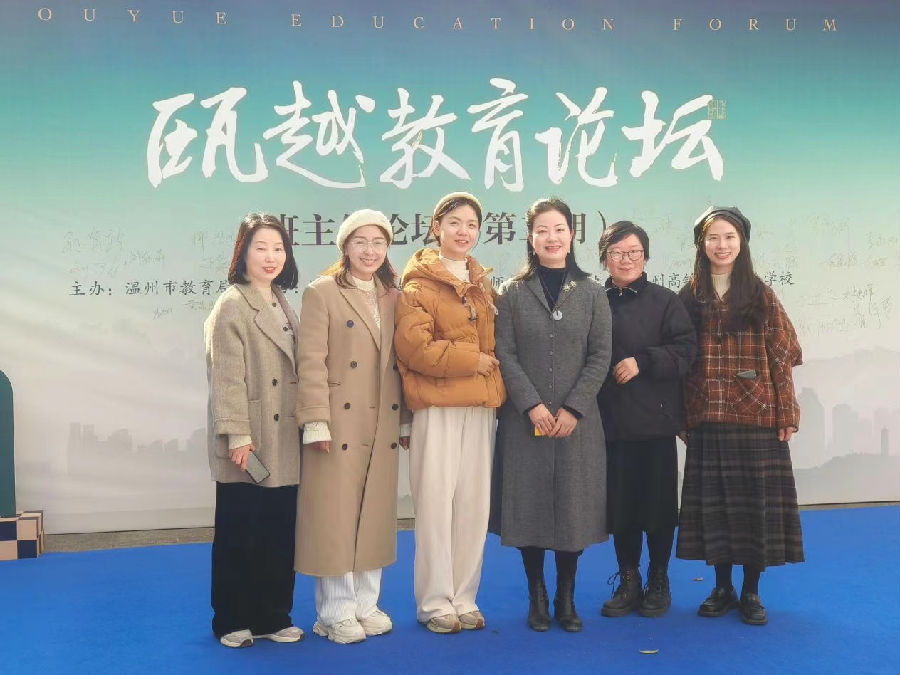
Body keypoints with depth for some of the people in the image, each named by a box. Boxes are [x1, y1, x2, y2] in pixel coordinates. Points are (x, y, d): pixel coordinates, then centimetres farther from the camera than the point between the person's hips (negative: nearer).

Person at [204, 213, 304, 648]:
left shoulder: (282, 305, 15)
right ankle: (232, 621, 15)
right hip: (247, 447, -7)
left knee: (279, 533, 11)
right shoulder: (231, 305, -8)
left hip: (282, 443, 7)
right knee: (237, 535, 4)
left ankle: (273, 616, 21)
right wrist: (238, 436, -19)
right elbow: (227, 377, -14)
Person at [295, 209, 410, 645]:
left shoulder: (394, 297, 14)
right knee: (334, 516, 0)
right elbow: (311, 362, -8)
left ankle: (366, 604, 21)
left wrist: (407, 418, 8)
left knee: (375, 516, 10)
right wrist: (316, 422, -15)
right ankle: (337, 612, 11)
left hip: (383, 426, 5)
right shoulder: (322, 293, -2)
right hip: (339, 424, -5)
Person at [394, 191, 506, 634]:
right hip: (437, 406, -5)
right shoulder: (419, 283, -2)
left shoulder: (483, 285, 17)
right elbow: (413, 346, -15)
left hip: (481, 406, 6)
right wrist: (471, 360, -11)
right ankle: (435, 602, 8)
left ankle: (464, 599, 17)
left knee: (474, 505, 6)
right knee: (435, 503, -2)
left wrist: (496, 382, 3)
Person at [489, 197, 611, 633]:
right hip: (525, 418, 0)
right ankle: (537, 597, 16)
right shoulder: (512, 293, 3)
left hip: (577, 420, 1)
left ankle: (566, 599, 17)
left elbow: (600, 357, 1)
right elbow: (505, 355, -3)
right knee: (529, 503, 3)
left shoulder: (592, 293, 6)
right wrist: (532, 405, -13)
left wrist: (573, 408, -9)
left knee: (574, 504, 4)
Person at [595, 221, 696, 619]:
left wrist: (642, 362, -17)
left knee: (658, 501, 4)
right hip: (610, 421, 2)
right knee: (618, 502, 6)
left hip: (655, 420, -1)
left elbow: (685, 350, -6)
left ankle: (658, 582, 20)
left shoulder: (664, 302, 2)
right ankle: (628, 582, 21)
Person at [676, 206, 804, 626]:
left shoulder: (761, 296, 2)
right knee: (713, 502, 6)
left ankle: (751, 592, 15)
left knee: (754, 501, 2)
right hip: (708, 419, 2)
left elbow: (782, 358, 1)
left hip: (756, 417, -1)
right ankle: (722, 588, 19)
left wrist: (787, 415, -5)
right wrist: (683, 416, 0)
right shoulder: (690, 299, 6)